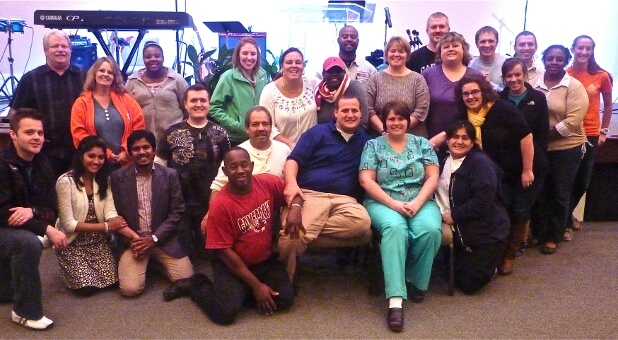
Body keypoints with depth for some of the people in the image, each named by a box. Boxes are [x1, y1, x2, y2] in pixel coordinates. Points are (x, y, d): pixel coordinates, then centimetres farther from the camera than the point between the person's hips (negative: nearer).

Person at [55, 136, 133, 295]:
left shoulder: (103, 180, 1)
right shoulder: (65, 181, -17)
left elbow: (111, 215, -10)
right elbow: (69, 224, -19)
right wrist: (106, 227, -21)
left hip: (99, 241, 5)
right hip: (73, 243, -4)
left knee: (112, 281, -11)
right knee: (86, 287, -17)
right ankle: (71, 269, 16)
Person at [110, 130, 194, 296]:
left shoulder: (170, 175, -3)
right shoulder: (118, 177, -2)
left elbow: (177, 212, -3)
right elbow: (115, 213, 3)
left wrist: (154, 238, -12)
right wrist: (131, 239, -10)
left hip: (163, 239, 1)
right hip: (133, 240, 0)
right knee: (129, 288, -19)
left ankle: (157, 261, 18)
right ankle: (146, 263, 15)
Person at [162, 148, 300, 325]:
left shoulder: (267, 183, -9)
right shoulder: (220, 205, -20)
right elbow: (224, 252, -17)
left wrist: (295, 208, -17)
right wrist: (256, 285, -17)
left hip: (265, 260, 5)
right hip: (232, 264, -4)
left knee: (285, 299, -16)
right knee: (226, 312, -22)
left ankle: (239, 291, 7)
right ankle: (195, 284, 8)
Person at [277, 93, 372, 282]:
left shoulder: (365, 141, 22)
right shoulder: (318, 132, 11)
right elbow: (294, 159, 2)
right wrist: (291, 183, -17)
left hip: (344, 199, 3)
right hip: (309, 194, -2)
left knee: (362, 222, -33)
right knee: (291, 237, -29)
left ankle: (309, 228, -20)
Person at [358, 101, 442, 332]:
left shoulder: (422, 143, 14)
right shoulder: (373, 145, 8)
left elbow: (433, 177, 5)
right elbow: (366, 180, -3)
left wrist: (417, 202, -13)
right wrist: (394, 204, -14)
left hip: (420, 202, 2)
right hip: (383, 202, -2)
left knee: (431, 230, -31)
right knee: (395, 228, -36)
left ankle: (416, 281, -4)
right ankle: (395, 300, -40)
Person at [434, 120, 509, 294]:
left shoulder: (481, 163, -17)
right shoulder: (444, 162, 8)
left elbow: (483, 200, -26)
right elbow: (440, 194, 9)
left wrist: (455, 216, -19)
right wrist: (444, 214, -10)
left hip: (486, 232, -7)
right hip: (462, 231, 7)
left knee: (469, 284, -3)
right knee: (458, 278, 12)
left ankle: (488, 264, 25)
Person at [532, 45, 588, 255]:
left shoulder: (575, 87, -9)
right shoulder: (534, 82, 1)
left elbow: (572, 122, -17)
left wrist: (546, 134, -19)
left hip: (566, 149, -2)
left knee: (560, 195, 9)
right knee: (539, 193, 12)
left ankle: (553, 237, 23)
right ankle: (538, 234, 28)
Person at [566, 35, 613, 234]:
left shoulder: (601, 76, -3)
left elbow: (608, 105, 8)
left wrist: (603, 131, 5)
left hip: (590, 135, 2)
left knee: (583, 181, 13)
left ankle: (567, 215, 34)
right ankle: (565, 221, 20)